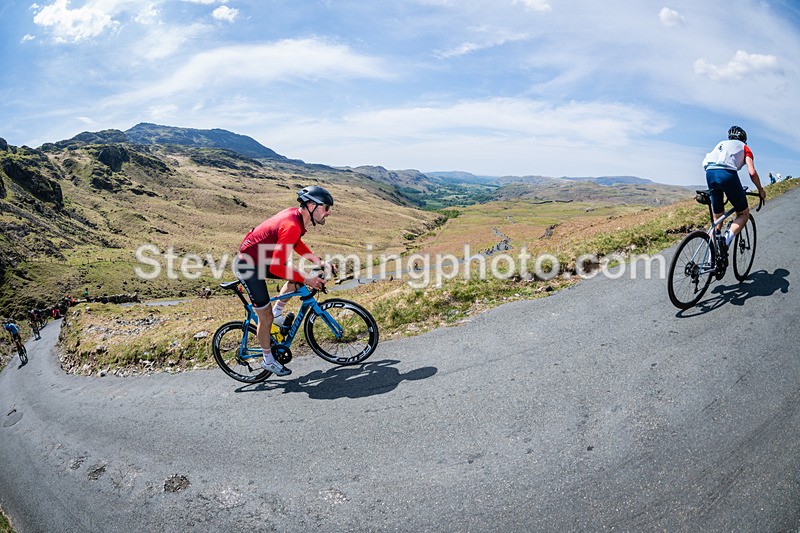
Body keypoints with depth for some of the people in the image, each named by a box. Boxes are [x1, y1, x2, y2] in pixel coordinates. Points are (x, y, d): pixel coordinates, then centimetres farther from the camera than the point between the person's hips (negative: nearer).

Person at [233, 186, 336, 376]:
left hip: (262, 258, 9)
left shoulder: (296, 215, -4)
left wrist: (319, 263, 9)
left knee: (298, 278, 6)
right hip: (248, 266, -9)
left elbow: (297, 244, 16)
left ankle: (277, 314, 22)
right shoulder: (292, 226, -32)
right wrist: (306, 279, -22)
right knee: (265, 316, 1)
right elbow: (277, 267, -32)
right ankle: (268, 361, 19)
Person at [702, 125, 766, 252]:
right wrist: (761, 190, 22)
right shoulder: (744, 147, 22)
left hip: (709, 173, 4)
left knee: (717, 217, 16)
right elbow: (752, 172, 8)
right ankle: (727, 239, -16)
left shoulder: (721, 144, 35)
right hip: (727, 174, -4)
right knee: (744, 213, 11)